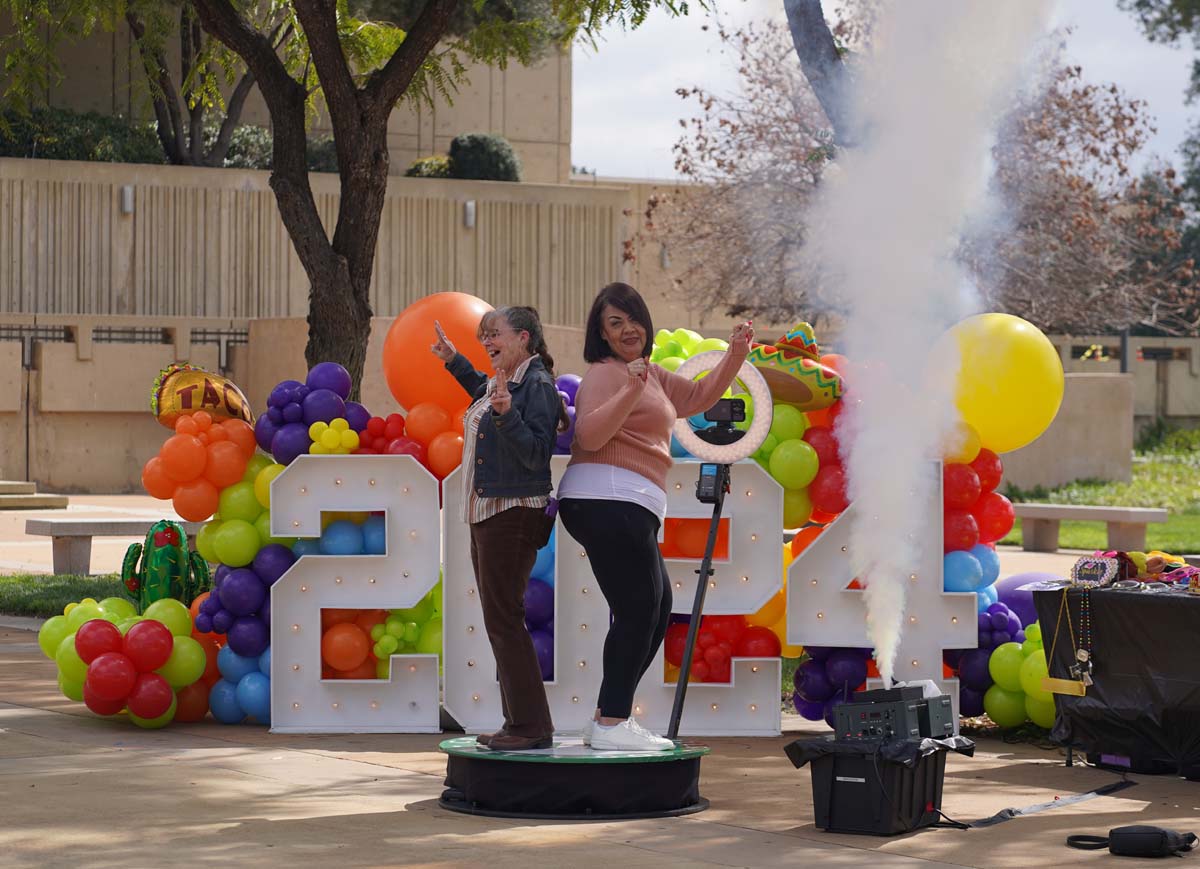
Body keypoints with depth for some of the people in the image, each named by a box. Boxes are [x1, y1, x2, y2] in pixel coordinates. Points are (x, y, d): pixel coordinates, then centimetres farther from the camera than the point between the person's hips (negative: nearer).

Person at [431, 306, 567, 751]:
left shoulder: (537, 384, -14)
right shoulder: (501, 381, 14)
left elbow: (535, 454, -21)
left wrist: (507, 413, -32)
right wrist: (455, 362, 38)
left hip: (513, 514, -10)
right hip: (487, 513, 10)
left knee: (503, 618, -11)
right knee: (499, 620, 10)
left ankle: (532, 726, -10)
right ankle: (518, 720, 14)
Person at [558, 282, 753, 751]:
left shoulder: (650, 375, 23)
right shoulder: (605, 373, -7)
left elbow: (697, 396, 32)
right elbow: (590, 435, -20)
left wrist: (735, 355, 22)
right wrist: (630, 391, -30)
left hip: (628, 509, 11)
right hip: (608, 499, -11)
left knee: (656, 610, 13)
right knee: (638, 610, -11)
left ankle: (608, 718, 14)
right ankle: (611, 724, -11)